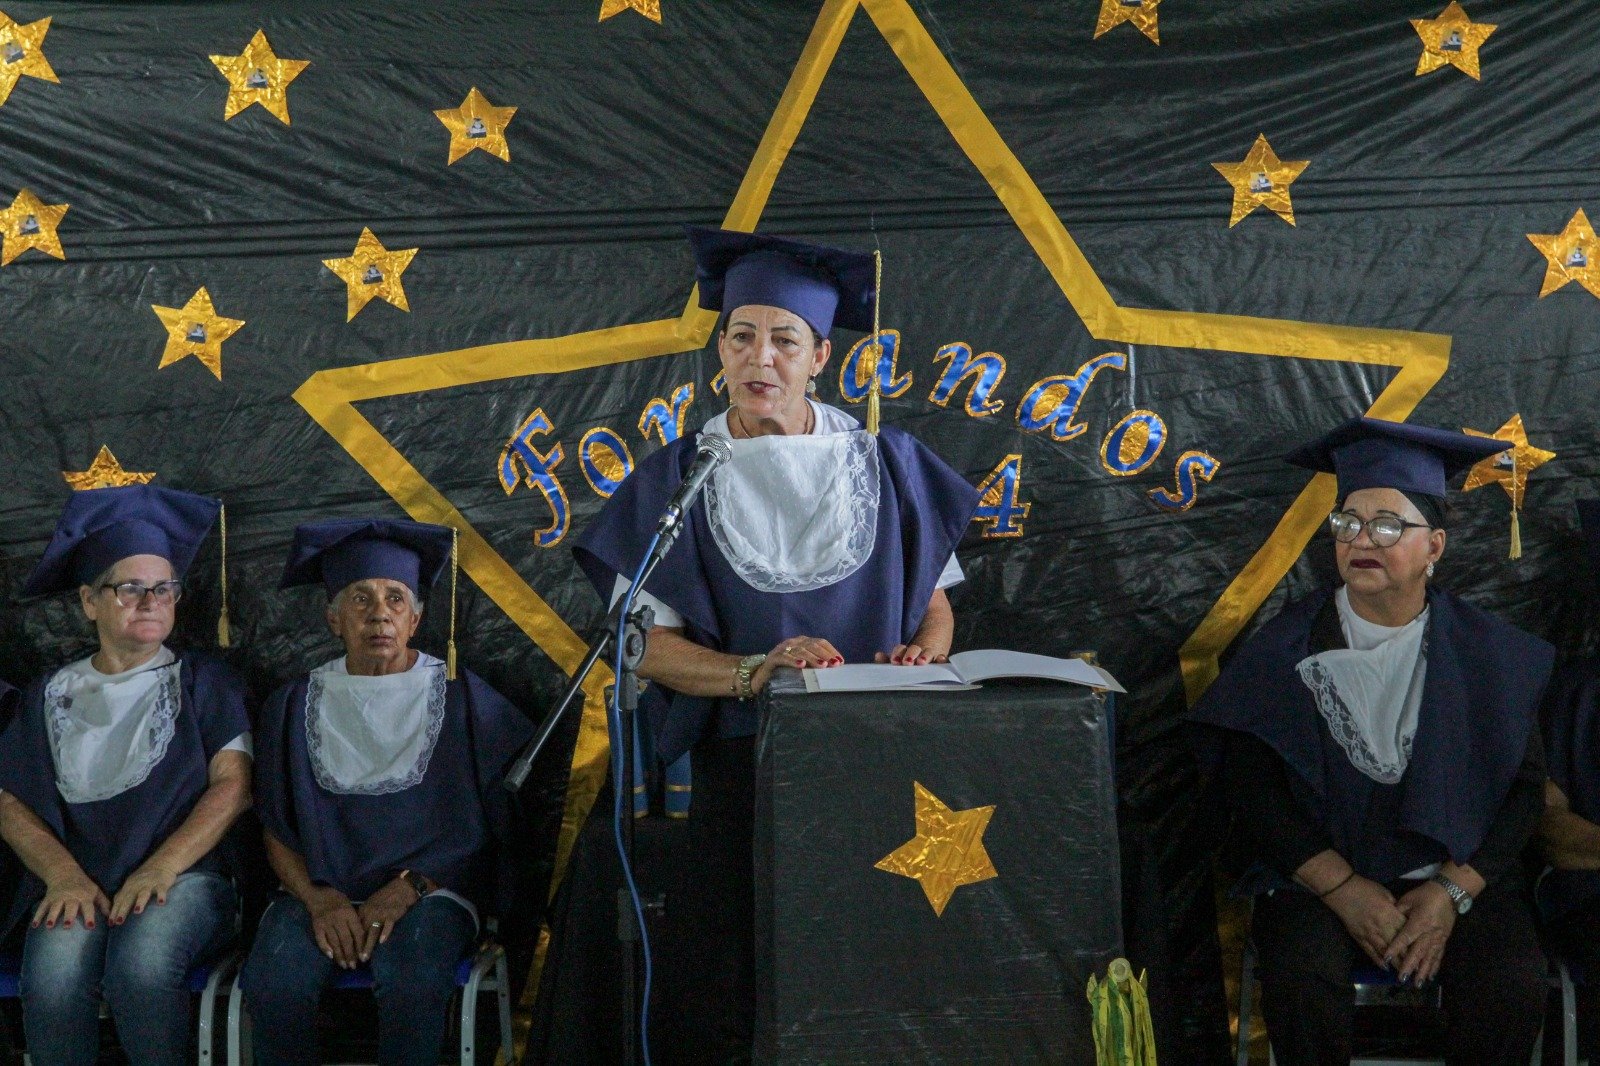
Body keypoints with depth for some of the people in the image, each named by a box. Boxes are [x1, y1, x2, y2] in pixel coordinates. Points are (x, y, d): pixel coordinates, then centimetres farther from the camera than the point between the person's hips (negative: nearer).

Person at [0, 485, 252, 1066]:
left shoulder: (205, 682, 12)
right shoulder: (52, 694, 17)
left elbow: (234, 784, -1)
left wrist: (161, 867, -16)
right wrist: (64, 875, -13)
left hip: (184, 872, -1)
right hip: (80, 882, 2)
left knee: (140, 968, -35)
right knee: (53, 978, -32)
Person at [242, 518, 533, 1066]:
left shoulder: (463, 699, 3)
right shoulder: (295, 705, 9)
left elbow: (487, 826, 2)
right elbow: (276, 829, 9)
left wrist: (409, 887, -12)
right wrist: (318, 899, -10)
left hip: (431, 890, -2)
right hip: (319, 890, 2)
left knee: (411, 976, -34)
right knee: (273, 980, -29)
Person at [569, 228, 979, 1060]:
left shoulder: (886, 463, 9)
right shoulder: (679, 479, 5)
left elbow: (936, 604, 14)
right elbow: (648, 643, 0)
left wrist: (924, 655, -8)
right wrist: (752, 672, -16)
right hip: (742, 761, -1)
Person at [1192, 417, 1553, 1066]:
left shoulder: (1486, 653, 2)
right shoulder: (1285, 649, -1)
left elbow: (1524, 785, 3)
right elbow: (1250, 786, -4)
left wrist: (1451, 892, -11)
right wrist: (1344, 889, -14)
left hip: (1458, 871, 1)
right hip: (1321, 869, -1)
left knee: (1512, 991, -26)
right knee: (1302, 982, -30)